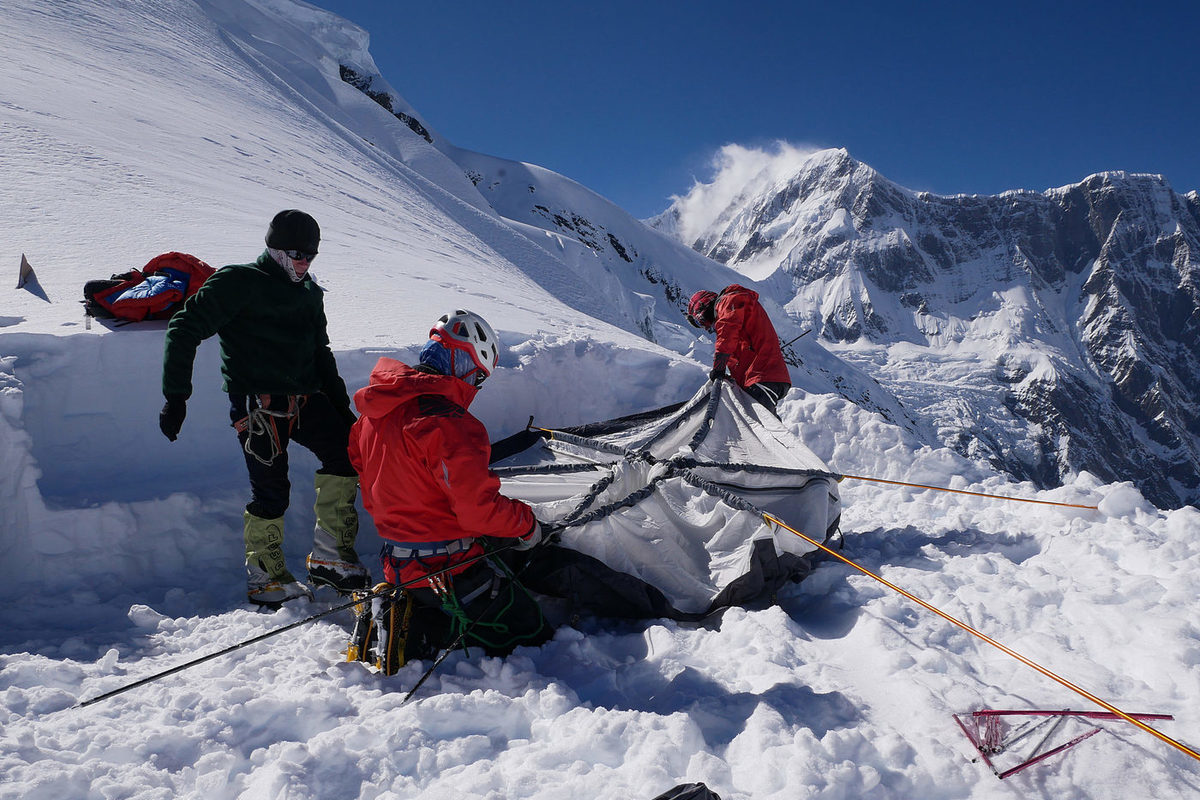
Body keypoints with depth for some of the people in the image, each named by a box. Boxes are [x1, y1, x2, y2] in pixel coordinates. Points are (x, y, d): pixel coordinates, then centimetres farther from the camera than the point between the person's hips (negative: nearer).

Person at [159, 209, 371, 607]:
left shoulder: (309, 292, 18)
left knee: (345, 451, -8)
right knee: (271, 492, -7)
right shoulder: (239, 283, -4)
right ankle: (265, 575, 14)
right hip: (256, 401, -7)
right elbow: (184, 329, -7)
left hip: (303, 399, 7)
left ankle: (329, 557, 2)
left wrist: (341, 405, 21)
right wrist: (175, 396, -12)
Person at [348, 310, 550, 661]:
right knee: (530, 637, 1)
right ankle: (413, 634, -6)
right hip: (449, 568, -9)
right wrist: (527, 523, -6)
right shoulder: (448, 424, -23)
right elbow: (480, 510, -23)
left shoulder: (373, 412, 6)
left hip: (398, 564, 9)